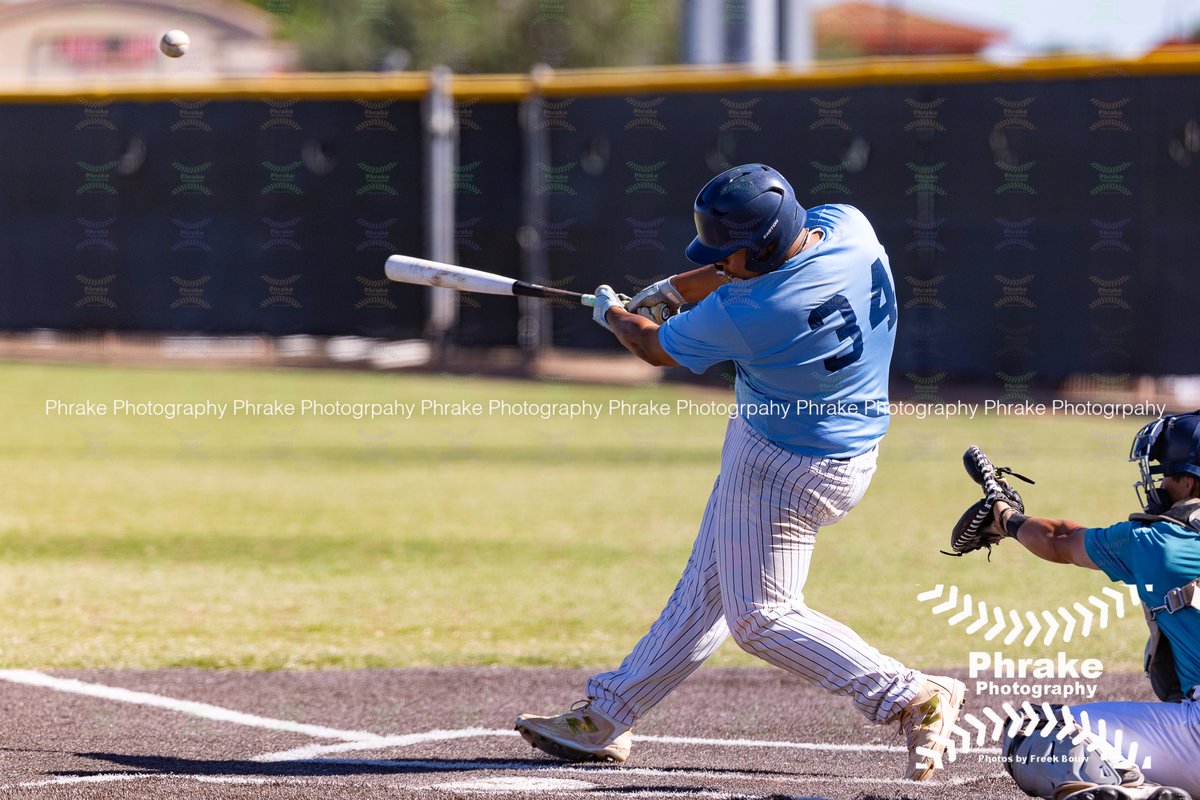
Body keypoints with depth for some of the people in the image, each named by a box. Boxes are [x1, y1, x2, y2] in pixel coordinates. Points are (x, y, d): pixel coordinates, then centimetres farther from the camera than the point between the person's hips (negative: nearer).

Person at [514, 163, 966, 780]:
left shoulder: (746, 314, -30)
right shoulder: (847, 225, -12)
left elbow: (655, 347, -8)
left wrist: (612, 313, 14)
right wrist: (672, 288, 18)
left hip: (786, 467, -10)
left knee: (760, 616, -1)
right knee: (707, 588, 16)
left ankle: (911, 697, -5)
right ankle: (605, 718, 26)